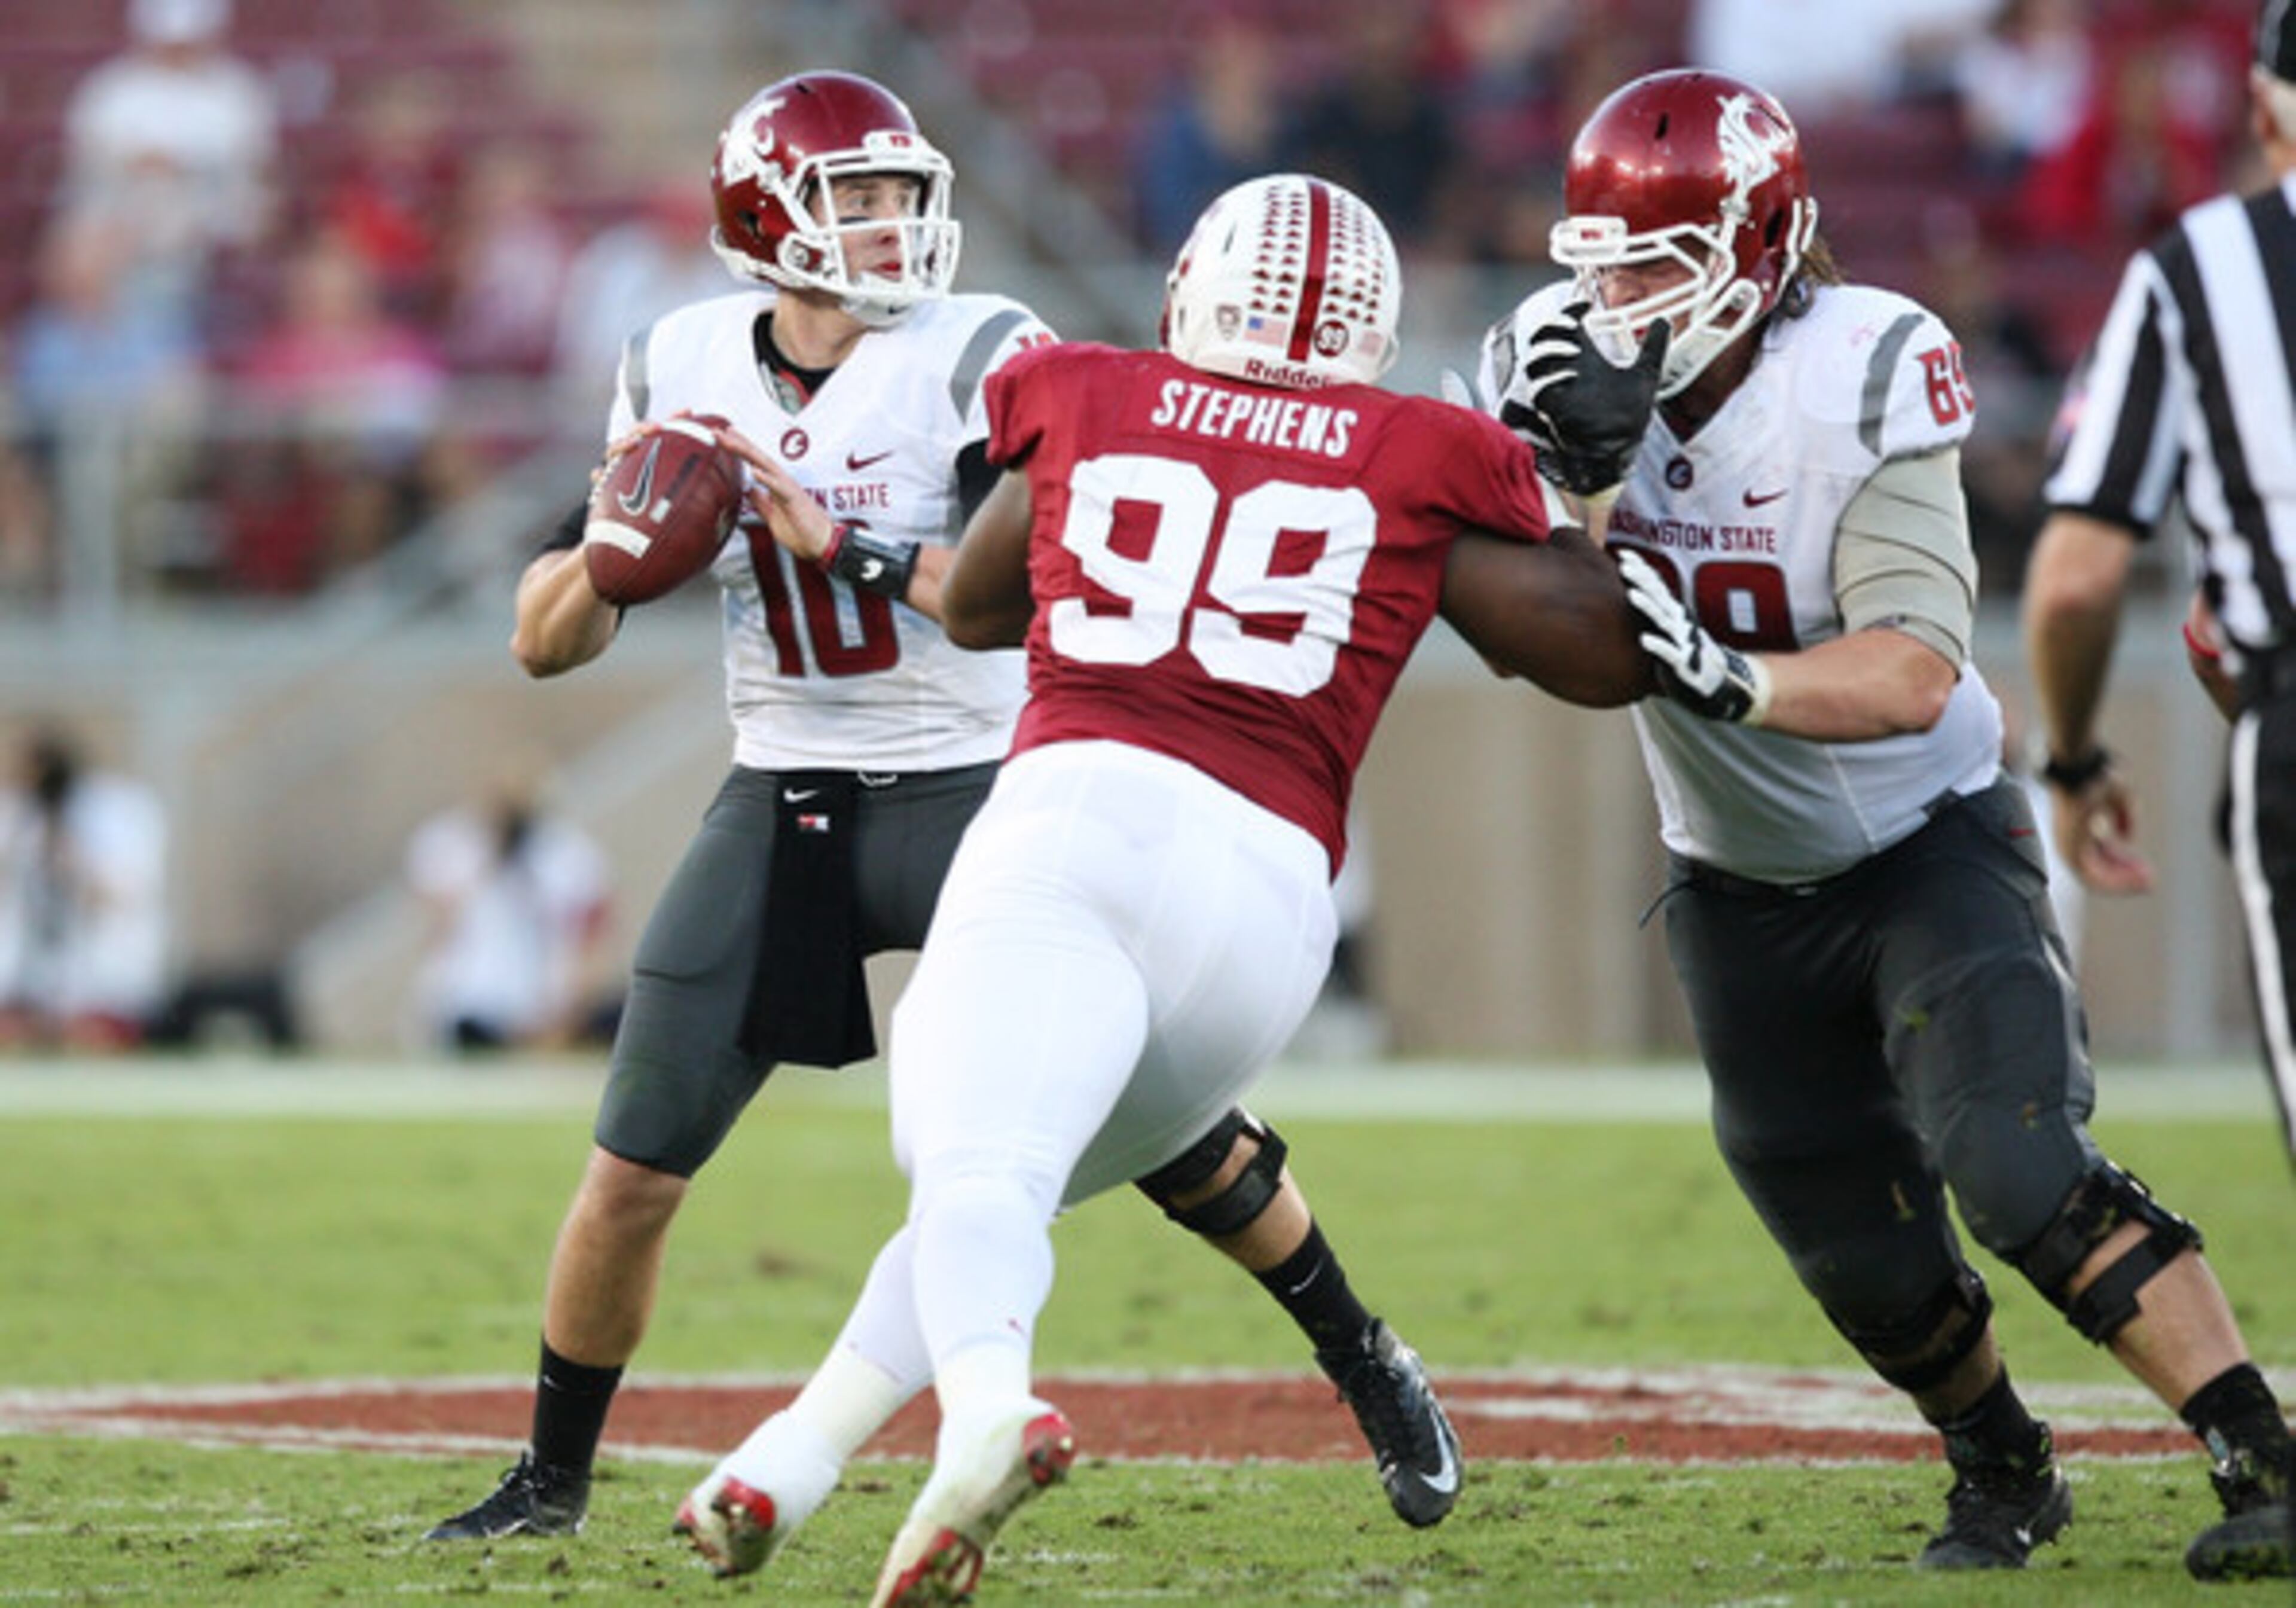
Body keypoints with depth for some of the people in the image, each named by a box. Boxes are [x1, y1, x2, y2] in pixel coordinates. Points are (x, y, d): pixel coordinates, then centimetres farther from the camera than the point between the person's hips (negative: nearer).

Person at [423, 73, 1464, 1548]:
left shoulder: (978, 359, -13)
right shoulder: (682, 371, 0)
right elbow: (546, 644, 4)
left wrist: (852, 544, -33)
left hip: (978, 789, -3)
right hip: (786, 805, 3)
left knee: (1169, 1134, -4)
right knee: (634, 1173, 0)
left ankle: (1372, 1371, 19)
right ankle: (554, 1479, 18)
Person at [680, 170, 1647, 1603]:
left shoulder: (1087, 406, 19)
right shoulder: (1418, 467, 15)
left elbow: (976, 606, 36)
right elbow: (1613, 654, 20)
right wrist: (1565, 470, 32)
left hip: (1082, 813, -2)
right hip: (1267, 890, 2)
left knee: (978, 1168, -20)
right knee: (1013, 1170, 19)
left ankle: (989, 1408, -52)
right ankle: (784, 1469, 3)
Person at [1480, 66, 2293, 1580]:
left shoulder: (1859, 377, -24)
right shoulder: (1570, 372, -11)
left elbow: (1913, 674, -32)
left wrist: (1727, 676, -48)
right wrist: (1591, 480, -35)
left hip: (1927, 844, -4)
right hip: (1743, 890, 4)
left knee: (2018, 1164, -23)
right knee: (1865, 1257, 8)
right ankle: (2006, 1477, 35)